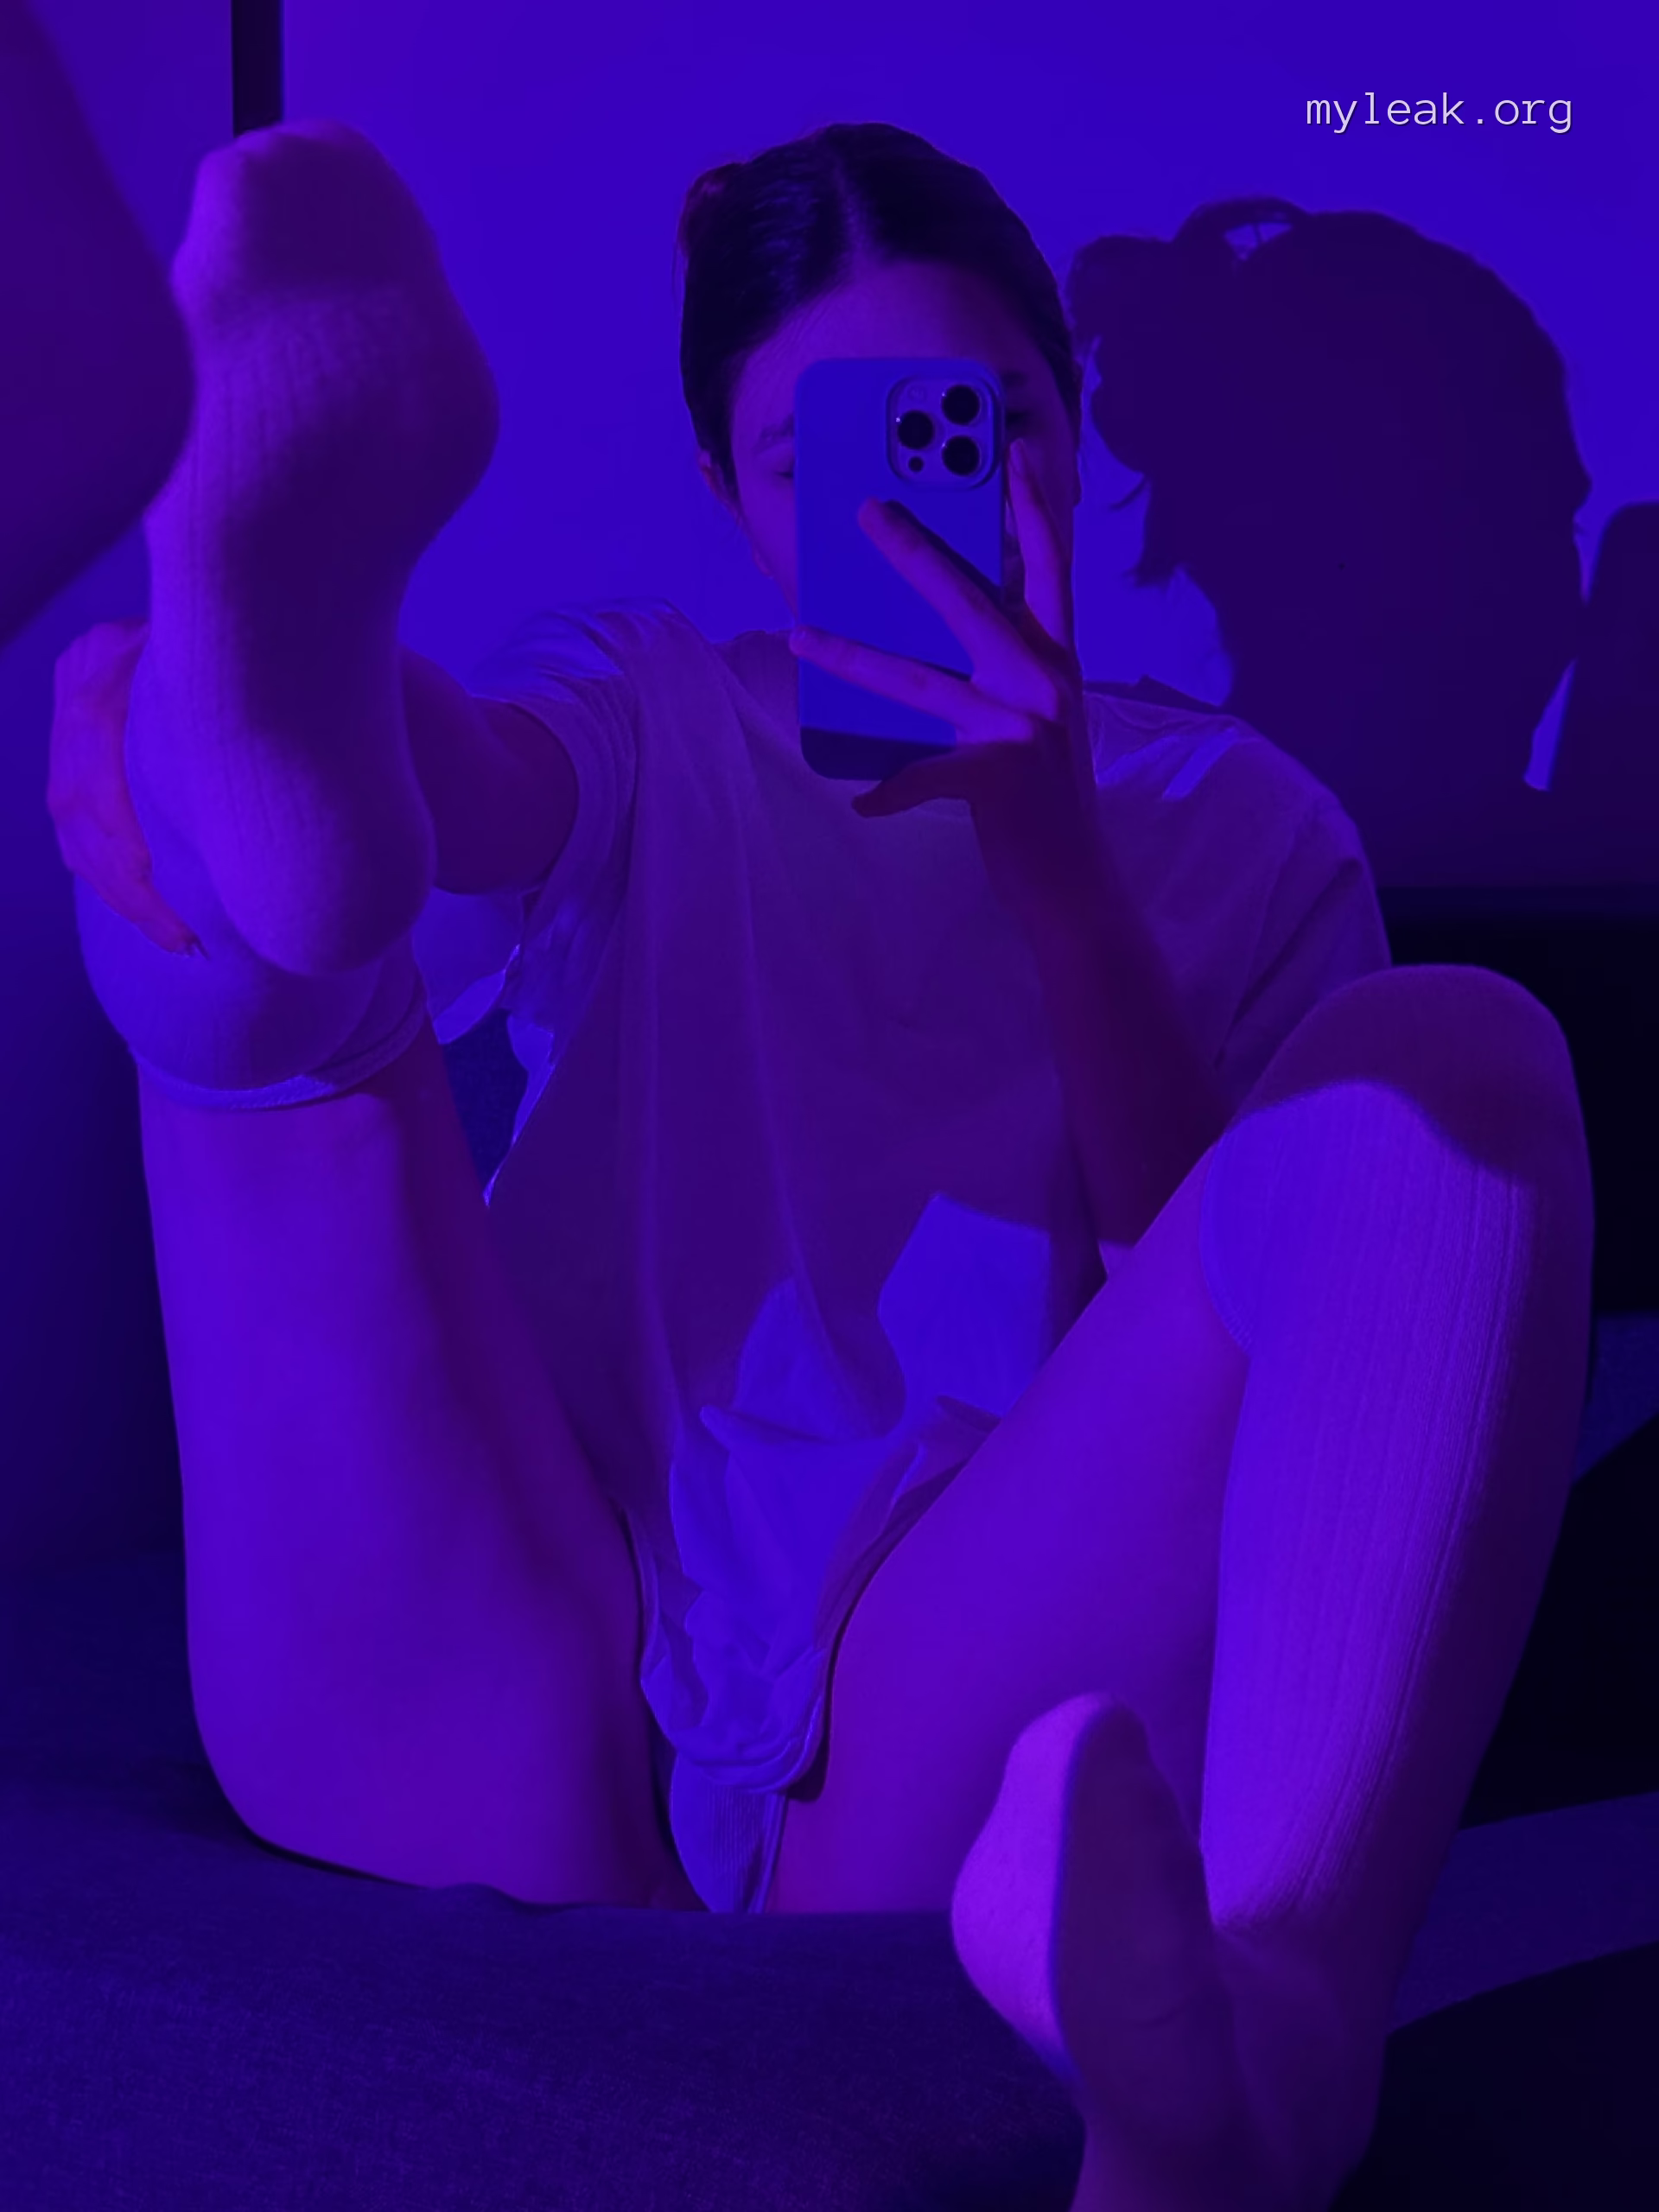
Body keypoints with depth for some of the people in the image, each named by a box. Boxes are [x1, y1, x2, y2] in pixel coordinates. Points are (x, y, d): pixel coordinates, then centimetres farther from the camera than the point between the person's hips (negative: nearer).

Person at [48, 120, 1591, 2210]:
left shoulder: (1229, 823, 19)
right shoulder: (642, 725, 20)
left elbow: (1219, 1278, 1)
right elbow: (465, 801, -7)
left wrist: (1052, 849, -13)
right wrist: (299, 684, -31)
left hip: (936, 1737, 0)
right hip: (514, 1738, 0)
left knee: (1458, 1053, -21)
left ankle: (1264, 2028, -44)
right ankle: (263, 763, -51)